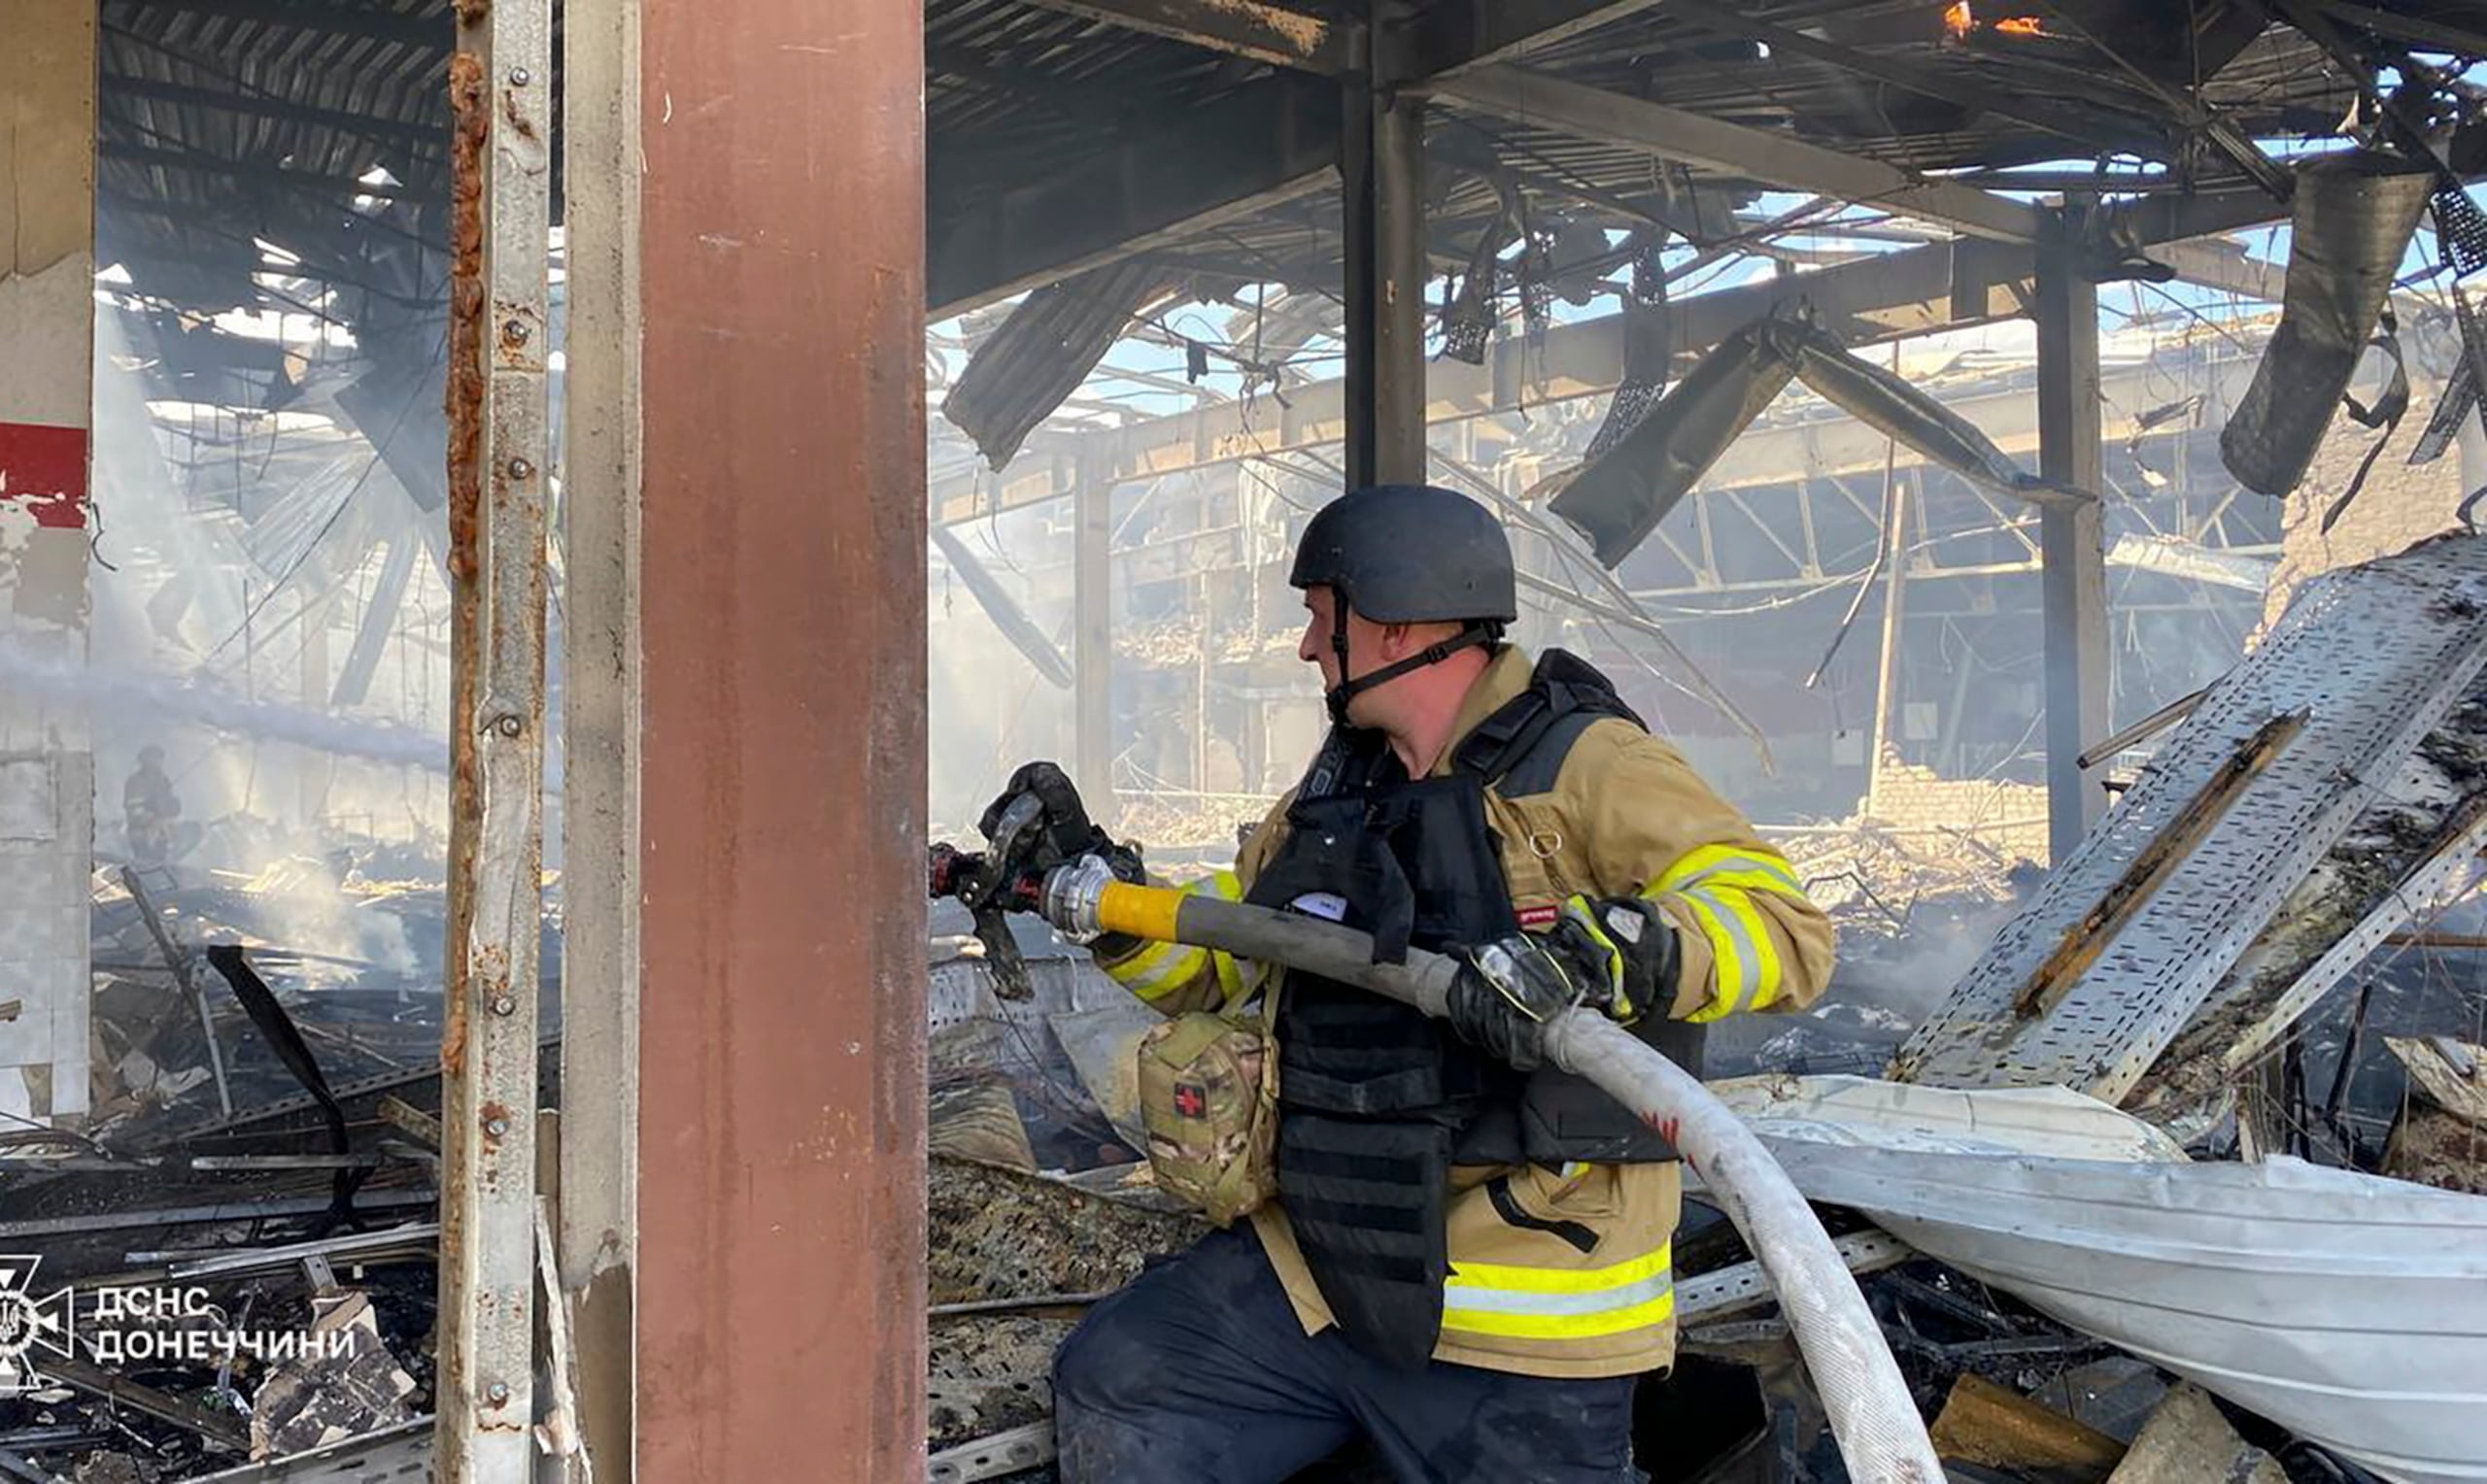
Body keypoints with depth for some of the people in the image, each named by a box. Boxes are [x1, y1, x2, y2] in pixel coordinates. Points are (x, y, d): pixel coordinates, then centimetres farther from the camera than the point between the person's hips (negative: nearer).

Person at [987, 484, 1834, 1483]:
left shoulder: (1587, 766, -11)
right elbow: (1201, 962, 21)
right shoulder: (1333, 794, 12)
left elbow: (1784, 926, -22)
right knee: (1110, 1397, 2)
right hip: (1314, 1266, 7)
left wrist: (1605, 953, -39)